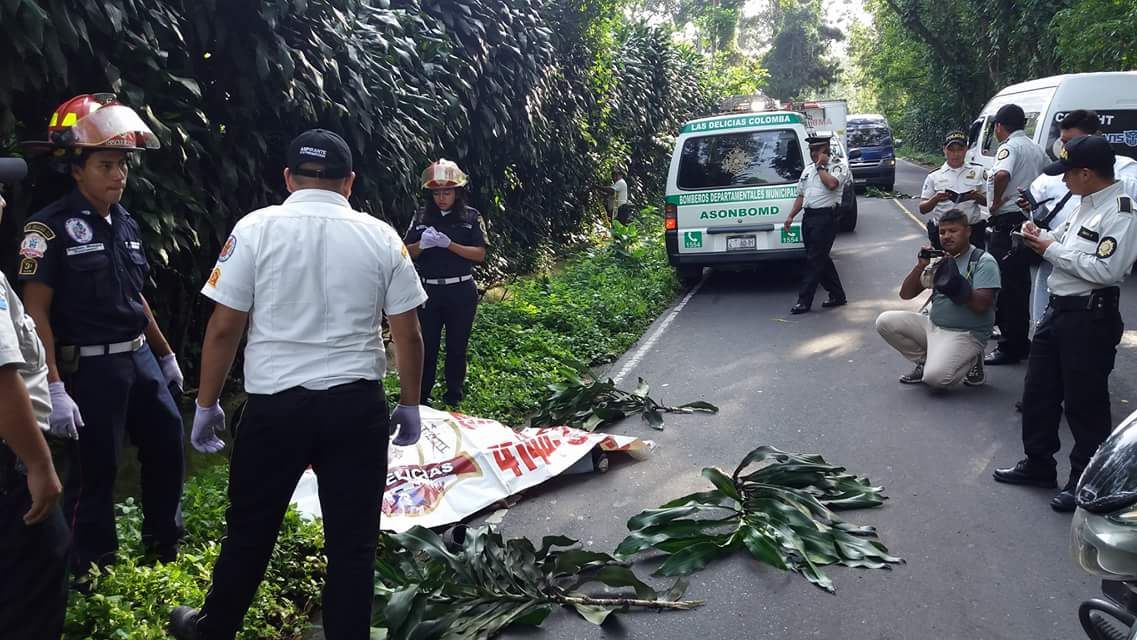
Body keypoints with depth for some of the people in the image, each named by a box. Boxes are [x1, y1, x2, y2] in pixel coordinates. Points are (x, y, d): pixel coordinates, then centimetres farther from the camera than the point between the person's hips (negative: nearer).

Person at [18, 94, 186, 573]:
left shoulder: (126, 224, 7)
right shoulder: (51, 227, -13)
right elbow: (36, 312, -16)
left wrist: (166, 355, 21)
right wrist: (54, 388, -22)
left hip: (140, 359, 7)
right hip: (90, 367, -7)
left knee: (167, 447, 17)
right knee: (94, 471, 4)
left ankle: (165, 550, 36)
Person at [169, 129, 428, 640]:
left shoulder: (256, 228, -4)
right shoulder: (381, 236, 1)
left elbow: (223, 328, -5)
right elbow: (408, 335, 2)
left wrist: (206, 405, 6)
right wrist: (409, 405, 14)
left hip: (275, 405, 0)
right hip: (357, 406, 1)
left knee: (250, 528, 17)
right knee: (353, 538, 8)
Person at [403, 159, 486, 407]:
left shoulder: (471, 216, 0)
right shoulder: (421, 216, 5)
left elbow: (480, 254, -6)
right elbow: (407, 252, 4)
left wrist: (449, 244, -18)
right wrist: (422, 244, -18)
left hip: (461, 291, -1)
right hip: (428, 290, 1)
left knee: (457, 346, 8)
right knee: (426, 345, 3)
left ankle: (454, 396, 20)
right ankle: (421, 396, 11)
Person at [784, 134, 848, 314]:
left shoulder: (837, 167, -2)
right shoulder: (808, 170, 19)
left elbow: (832, 183, -24)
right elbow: (801, 196, 22)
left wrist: (820, 166, -11)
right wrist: (791, 216, 13)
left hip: (825, 217, -8)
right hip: (808, 216, 8)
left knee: (815, 259, -8)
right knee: (821, 259, 11)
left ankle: (804, 301, -8)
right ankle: (837, 295, 22)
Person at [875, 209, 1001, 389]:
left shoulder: (983, 261, -7)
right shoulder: (939, 260, 11)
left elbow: (981, 305, -20)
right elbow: (905, 294, 7)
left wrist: (955, 282, -27)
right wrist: (920, 266, -8)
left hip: (965, 334, -7)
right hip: (932, 325, 7)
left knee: (935, 377, -29)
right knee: (885, 322, -9)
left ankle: (971, 362, 3)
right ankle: (925, 362, 5)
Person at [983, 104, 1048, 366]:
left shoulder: (1009, 147, -12)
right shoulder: (1036, 149, 16)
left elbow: (1002, 175, -33)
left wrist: (996, 202, -19)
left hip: (1007, 221, -9)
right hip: (1028, 220, 9)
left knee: (1006, 285, -5)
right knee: (1020, 283, 17)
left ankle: (1010, 347, -3)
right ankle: (1019, 341, 26)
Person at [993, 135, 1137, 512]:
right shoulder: (1086, 204, 11)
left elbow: (1106, 270, -26)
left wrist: (1051, 250, -19)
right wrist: (1042, 237, 2)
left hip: (1090, 317, -9)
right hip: (1058, 309, 10)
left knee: (1084, 403, 2)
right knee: (1038, 391, 16)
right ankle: (1038, 465, 31)